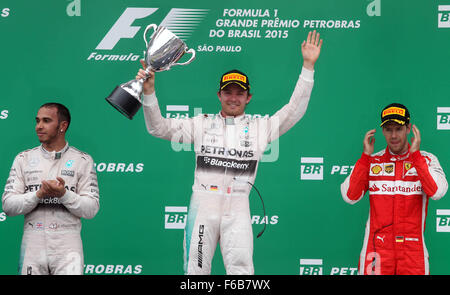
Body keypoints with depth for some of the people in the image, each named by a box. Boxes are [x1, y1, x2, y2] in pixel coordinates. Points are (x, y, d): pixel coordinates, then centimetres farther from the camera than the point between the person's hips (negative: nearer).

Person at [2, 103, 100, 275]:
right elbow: (8, 205, 1)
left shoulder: (83, 161, 4)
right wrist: (38, 194, -14)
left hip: (67, 247, -2)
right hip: (32, 246, 2)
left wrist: (64, 194, -19)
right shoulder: (24, 159, 9)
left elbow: (91, 209, -3)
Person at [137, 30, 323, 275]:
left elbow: (294, 111, 7)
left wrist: (308, 66, 1)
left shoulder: (259, 127, 13)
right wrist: (149, 92, -5)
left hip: (238, 209, 0)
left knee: (241, 269, -10)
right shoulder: (202, 124, 14)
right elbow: (159, 128, 9)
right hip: (203, 205, 1)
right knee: (196, 270, 1)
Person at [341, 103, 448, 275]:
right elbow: (350, 196, -6)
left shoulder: (426, 160, 4)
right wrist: (366, 156, -8)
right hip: (376, 248, 1)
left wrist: (415, 154, -13)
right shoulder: (371, 161, 6)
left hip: (413, 251, 0)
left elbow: (437, 192, -14)